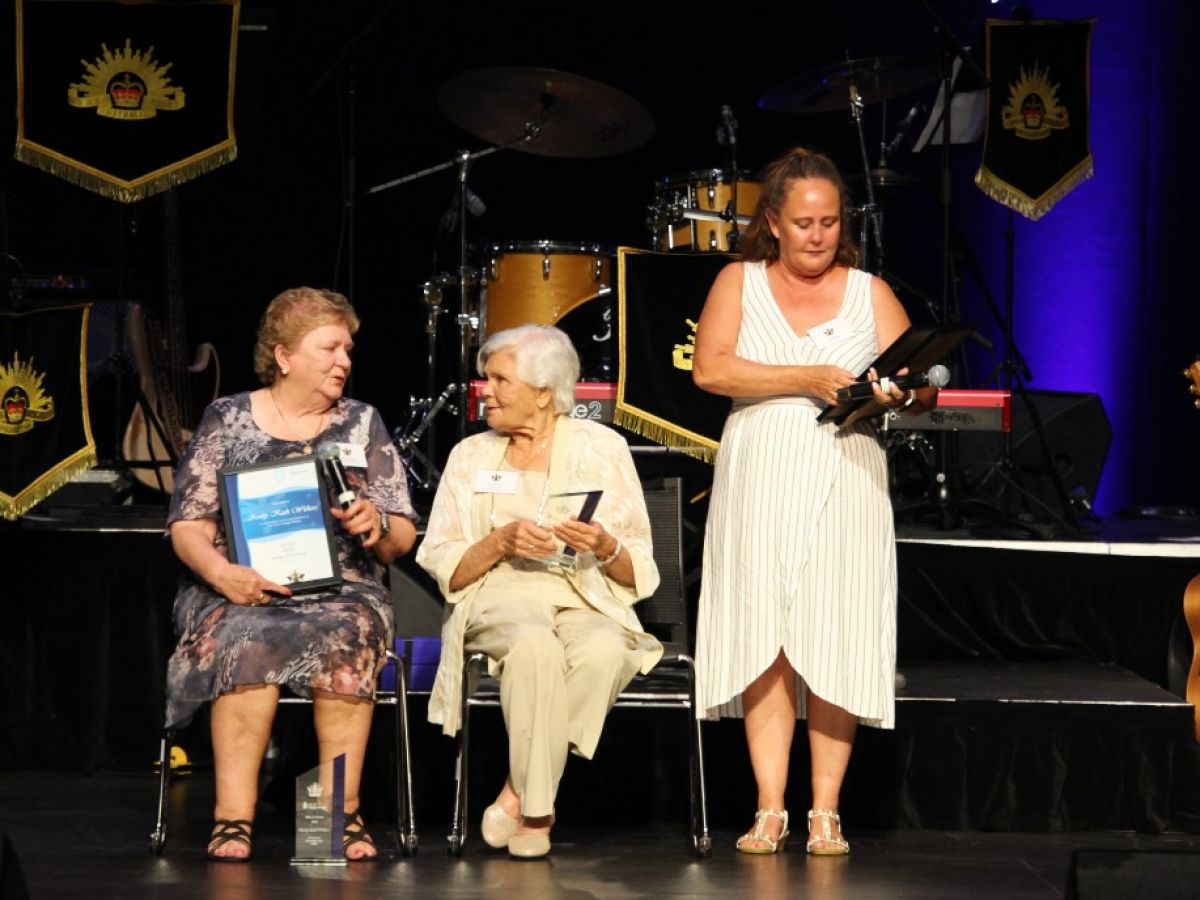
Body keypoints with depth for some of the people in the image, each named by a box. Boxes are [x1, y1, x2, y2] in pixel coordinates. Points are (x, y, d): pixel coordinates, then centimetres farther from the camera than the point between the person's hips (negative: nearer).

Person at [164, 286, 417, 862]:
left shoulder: (361, 424, 14)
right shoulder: (228, 420, 10)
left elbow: (402, 539, 11)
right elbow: (187, 524, 4)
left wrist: (378, 526, -14)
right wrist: (221, 572, -18)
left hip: (342, 586, 1)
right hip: (240, 589, -1)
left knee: (348, 635, -35)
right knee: (246, 639, -36)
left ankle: (343, 811, -31)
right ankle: (234, 815, -36)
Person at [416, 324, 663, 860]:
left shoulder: (602, 448, 12)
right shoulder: (471, 457, 16)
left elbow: (639, 574, 9)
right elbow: (444, 571, 8)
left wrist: (605, 548, -13)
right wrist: (501, 541, -9)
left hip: (586, 599, 0)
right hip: (500, 598, 0)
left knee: (604, 651, -37)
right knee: (534, 645, -38)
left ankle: (517, 797, -28)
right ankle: (535, 813, -31)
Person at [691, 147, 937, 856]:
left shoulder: (870, 294, 13)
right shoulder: (739, 283, 11)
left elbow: (923, 389, 5)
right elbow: (710, 367, -6)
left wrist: (899, 393, -19)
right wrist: (808, 378, -14)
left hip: (845, 484, 0)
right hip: (759, 479, 0)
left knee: (835, 643, -6)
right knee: (764, 641, -6)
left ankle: (826, 811, -1)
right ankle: (770, 810, -3)